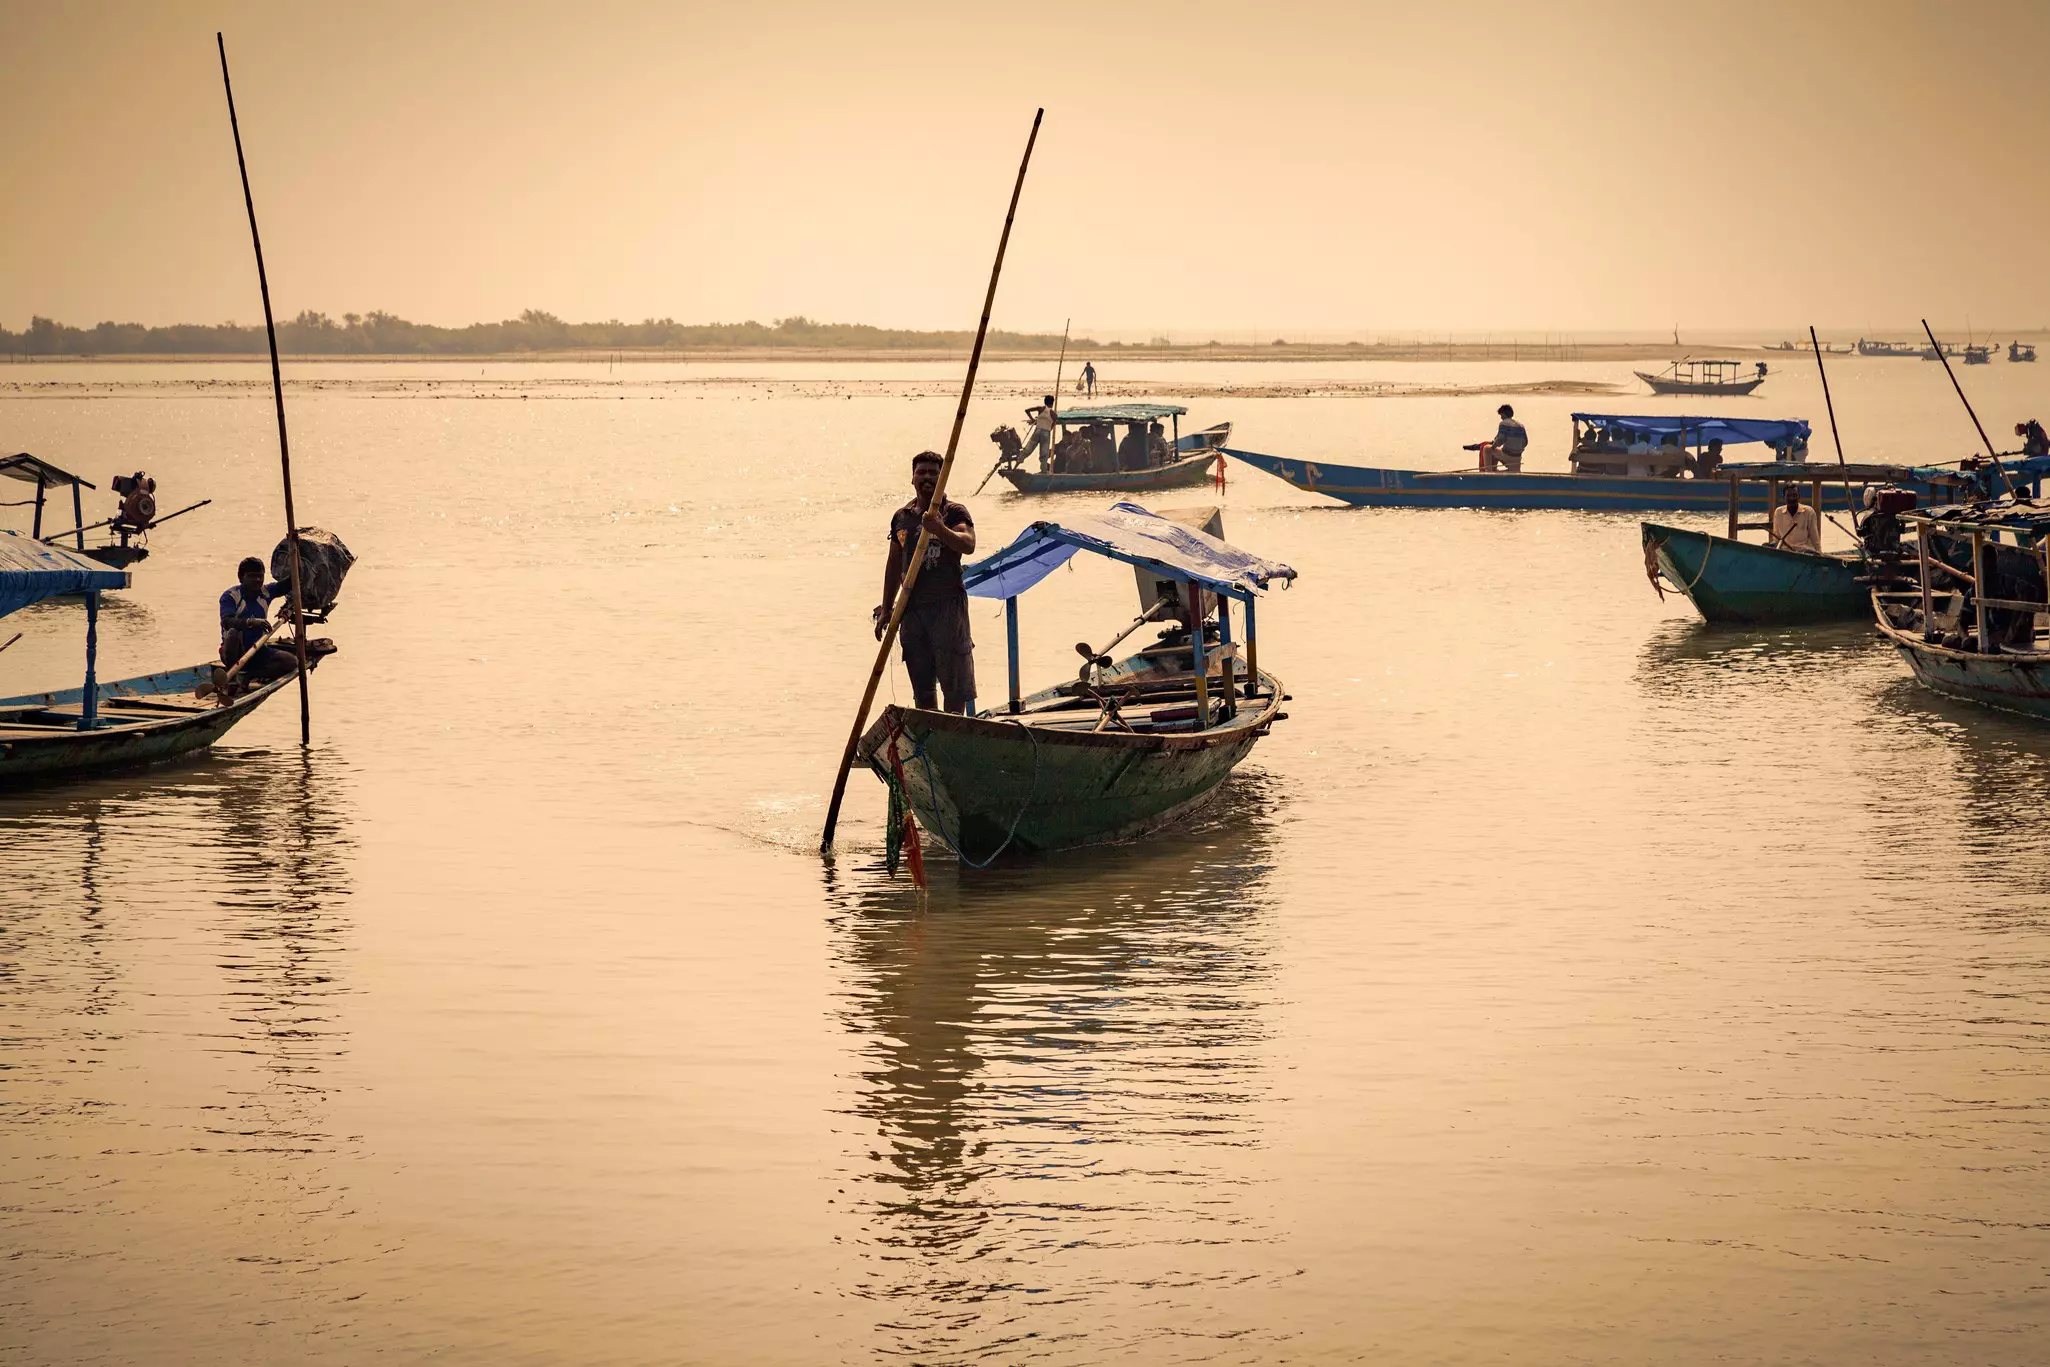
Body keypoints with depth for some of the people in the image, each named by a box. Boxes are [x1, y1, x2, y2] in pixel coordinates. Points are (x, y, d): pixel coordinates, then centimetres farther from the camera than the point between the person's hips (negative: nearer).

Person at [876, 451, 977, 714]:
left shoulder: (953, 512, -2)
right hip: (912, 607, 5)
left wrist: (939, 529, -37)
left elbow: (968, 545, -21)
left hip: (947, 604, -5)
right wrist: (886, 609, 17)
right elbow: (894, 564, 19)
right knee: (921, 685, 8)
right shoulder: (901, 517, 13)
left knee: (954, 682, -5)